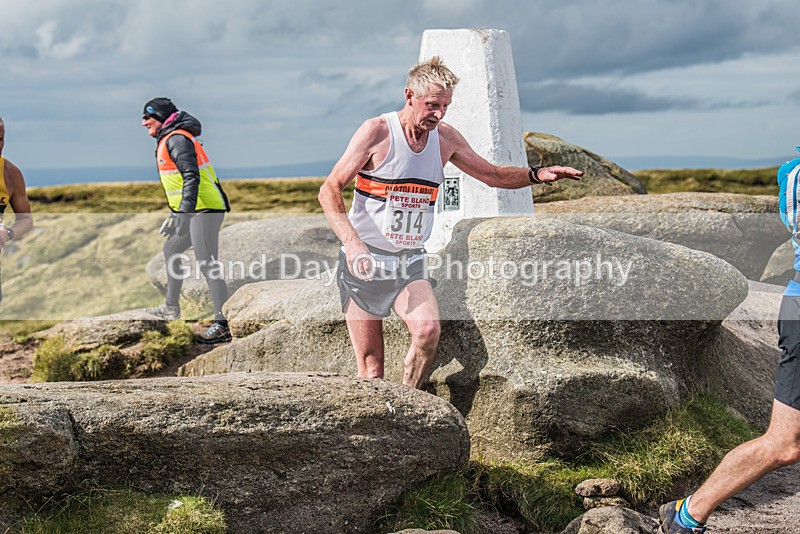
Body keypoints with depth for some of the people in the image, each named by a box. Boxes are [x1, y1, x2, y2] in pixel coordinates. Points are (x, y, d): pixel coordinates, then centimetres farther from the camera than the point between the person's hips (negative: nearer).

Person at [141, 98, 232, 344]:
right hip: (196, 210, 11)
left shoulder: (176, 139, -11)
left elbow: (191, 177, -23)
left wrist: (184, 214, -29)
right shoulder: (170, 140, 21)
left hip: (204, 209, -11)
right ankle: (171, 307, 35)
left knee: (207, 265, -13)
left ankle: (223, 325, -15)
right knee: (171, 249, 24)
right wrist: (175, 216, 32)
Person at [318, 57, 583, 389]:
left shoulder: (445, 138, 5)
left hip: (410, 263, 3)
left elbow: (492, 175, 18)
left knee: (428, 330, -24)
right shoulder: (376, 132, -10)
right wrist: (351, 241, -26)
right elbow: (329, 190, -12)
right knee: (371, 369, -4)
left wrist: (537, 174, -1)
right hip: (364, 261, -3)